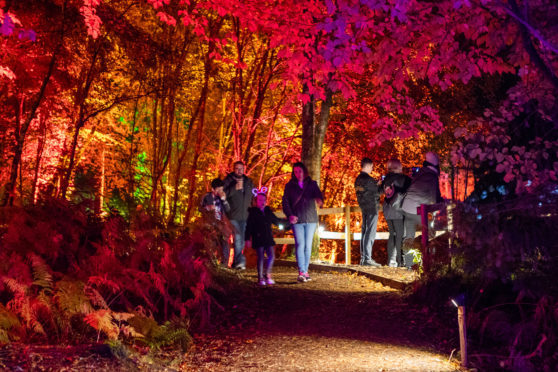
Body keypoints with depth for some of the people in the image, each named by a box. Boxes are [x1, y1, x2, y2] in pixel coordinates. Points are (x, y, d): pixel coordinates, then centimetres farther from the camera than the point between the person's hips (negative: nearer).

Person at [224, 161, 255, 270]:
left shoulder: (249, 182, 16)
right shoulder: (228, 181, 3)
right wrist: (235, 188, -20)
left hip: (246, 215, 5)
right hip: (233, 216, -5)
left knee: (242, 240, 7)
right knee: (237, 238, -17)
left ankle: (236, 262, 18)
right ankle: (240, 261, -24)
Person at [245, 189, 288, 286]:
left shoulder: (268, 212, 13)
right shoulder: (252, 212, -2)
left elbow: (277, 221, 26)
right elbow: (249, 227, -4)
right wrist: (248, 239, -9)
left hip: (268, 238, 5)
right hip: (258, 239, -5)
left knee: (271, 256, 0)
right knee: (261, 258, -3)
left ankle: (267, 275, 16)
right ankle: (260, 278, 7)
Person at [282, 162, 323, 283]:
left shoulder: (312, 184, 11)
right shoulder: (289, 186, 9)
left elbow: (318, 194, -5)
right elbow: (285, 201, 4)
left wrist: (319, 200, -30)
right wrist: (290, 215, -12)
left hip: (311, 219, 2)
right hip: (297, 220, -2)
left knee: (308, 246, 4)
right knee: (300, 244, -12)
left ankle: (305, 271, 13)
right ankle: (301, 272, -16)